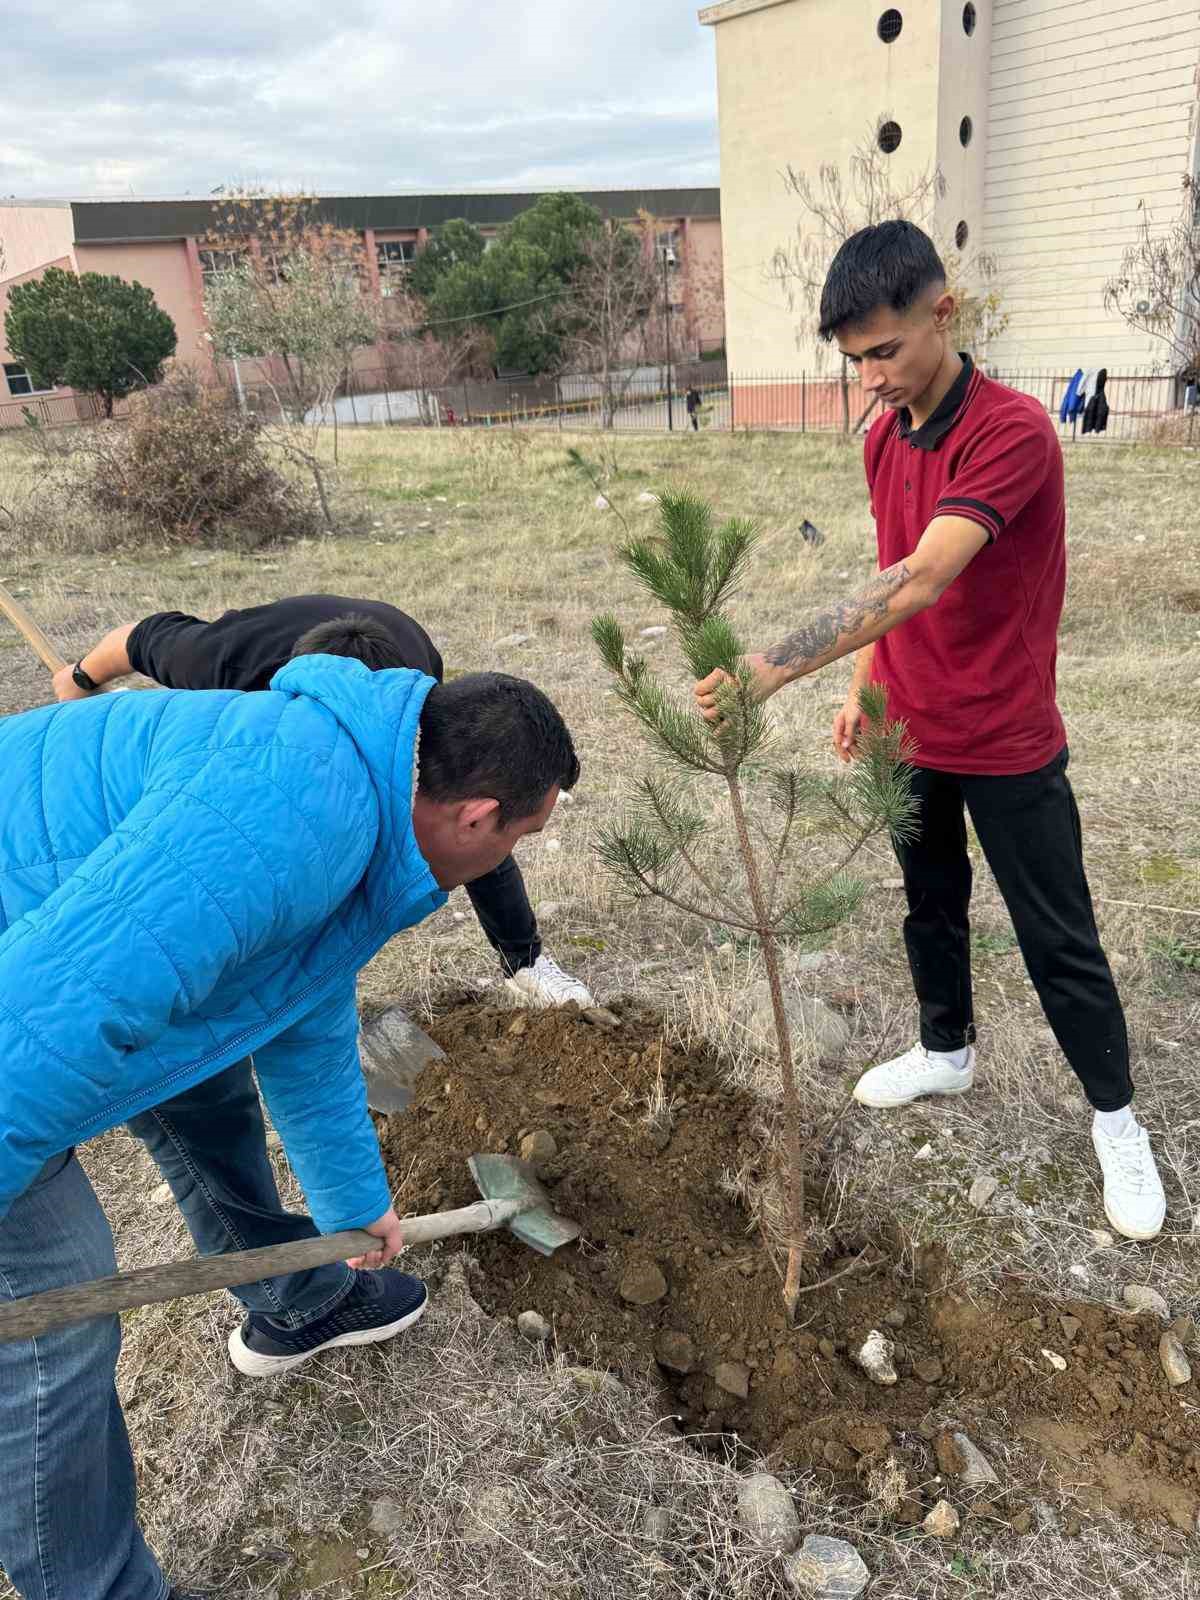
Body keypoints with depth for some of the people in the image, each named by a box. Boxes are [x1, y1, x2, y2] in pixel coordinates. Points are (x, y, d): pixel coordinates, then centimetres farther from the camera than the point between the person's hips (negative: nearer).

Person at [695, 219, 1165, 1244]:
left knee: (1059, 940, 6)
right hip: (911, 734, 7)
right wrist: (864, 691, 8)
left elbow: (922, 581, -37)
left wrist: (774, 668, -44)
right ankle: (947, 1051, 44)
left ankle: (1118, 1120, 25)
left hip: (1007, 744, -7)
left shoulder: (1013, 433, -24)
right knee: (931, 907, 22)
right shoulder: (884, 438, 1)